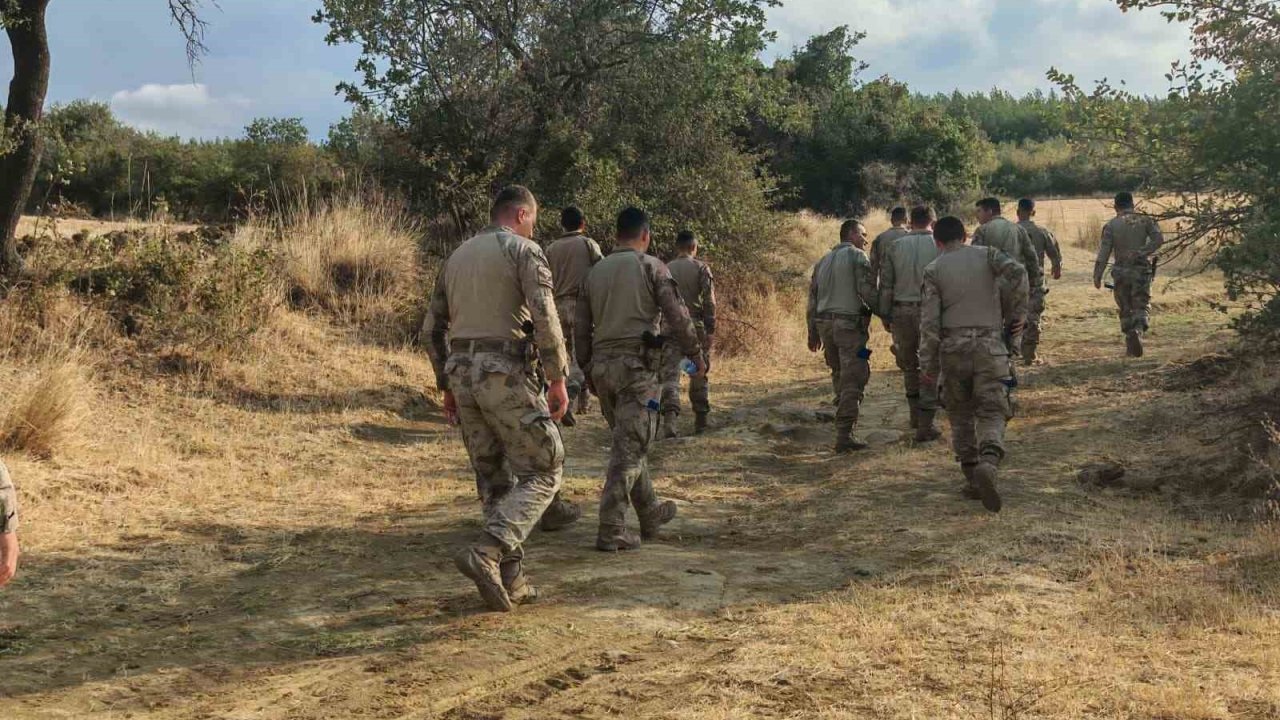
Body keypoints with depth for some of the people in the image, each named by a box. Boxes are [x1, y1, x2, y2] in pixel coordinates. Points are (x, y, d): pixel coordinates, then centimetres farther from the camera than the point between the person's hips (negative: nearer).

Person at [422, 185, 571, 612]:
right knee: (542, 472, 2)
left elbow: (433, 328, 18)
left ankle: (510, 580, 14)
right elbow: (544, 318, -15)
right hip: (506, 372, -7)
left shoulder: (457, 257, 19)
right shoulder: (525, 251, -2)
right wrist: (558, 379, -9)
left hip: (462, 371, 7)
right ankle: (486, 553, -16)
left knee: (495, 479, 14)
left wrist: (447, 387, 22)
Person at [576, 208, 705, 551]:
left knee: (630, 442, 19)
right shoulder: (652, 267, -1)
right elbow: (678, 318, -6)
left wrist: (587, 368, 24)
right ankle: (611, 530, -12)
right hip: (636, 366, -6)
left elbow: (581, 328, 16)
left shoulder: (595, 272, 14)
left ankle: (651, 513, 32)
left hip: (601, 365, 6)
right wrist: (697, 357, 4)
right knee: (629, 448, -6)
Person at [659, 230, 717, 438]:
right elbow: (709, 301, -7)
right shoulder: (702, 268, 0)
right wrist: (710, 330, -4)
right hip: (696, 326, -1)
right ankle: (700, 423, 17)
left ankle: (669, 418, -21)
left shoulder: (665, 269, 7)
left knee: (670, 374, -3)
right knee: (699, 374, 11)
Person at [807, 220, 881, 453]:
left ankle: (845, 423, 27)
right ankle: (844, 435, -9)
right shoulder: (857, 257, -4)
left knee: (840, 375, 20)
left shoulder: (823, 261, 19)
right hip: (849, 325, -7)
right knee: (853, 379, -5)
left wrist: (813, 334, 21)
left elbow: (813, 299, 19)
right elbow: (867, 292, -15)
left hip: (824, 324, 7)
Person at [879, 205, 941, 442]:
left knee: (909, 365, 20)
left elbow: (885, 284, 4)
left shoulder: (895, 246, 5)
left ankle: (916, 415, 28)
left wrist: (885, 315, 10)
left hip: (901, 311, 3)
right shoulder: (939, 245, -2)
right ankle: (925, 426, 2)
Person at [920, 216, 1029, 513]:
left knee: (961, 415, 13)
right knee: (992, 412, -3)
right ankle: (988, 463, -29)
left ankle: (972, 479, 13)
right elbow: (1016, 271, -12)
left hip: (953, 347, 1)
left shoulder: (934, 269, 5)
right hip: (989, 345, 0)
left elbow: (929, 320, -2)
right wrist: (1016, 313, 0)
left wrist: (928, 364, 1)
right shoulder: (987, 255, 7)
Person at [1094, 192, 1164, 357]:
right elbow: (1159, 238, -11)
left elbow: (1104, 251, -5)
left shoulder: (1111, 225, 1)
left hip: (1121, 272, 1)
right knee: (1142, 306, 2)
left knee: (1126, 309, 12)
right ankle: (1138, 331, -27)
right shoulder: (1145, 220, 3)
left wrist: (1097, 275, -4)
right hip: (1142, 271, -1)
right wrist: (1141, 253, -11)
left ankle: (1131, 347, 14)